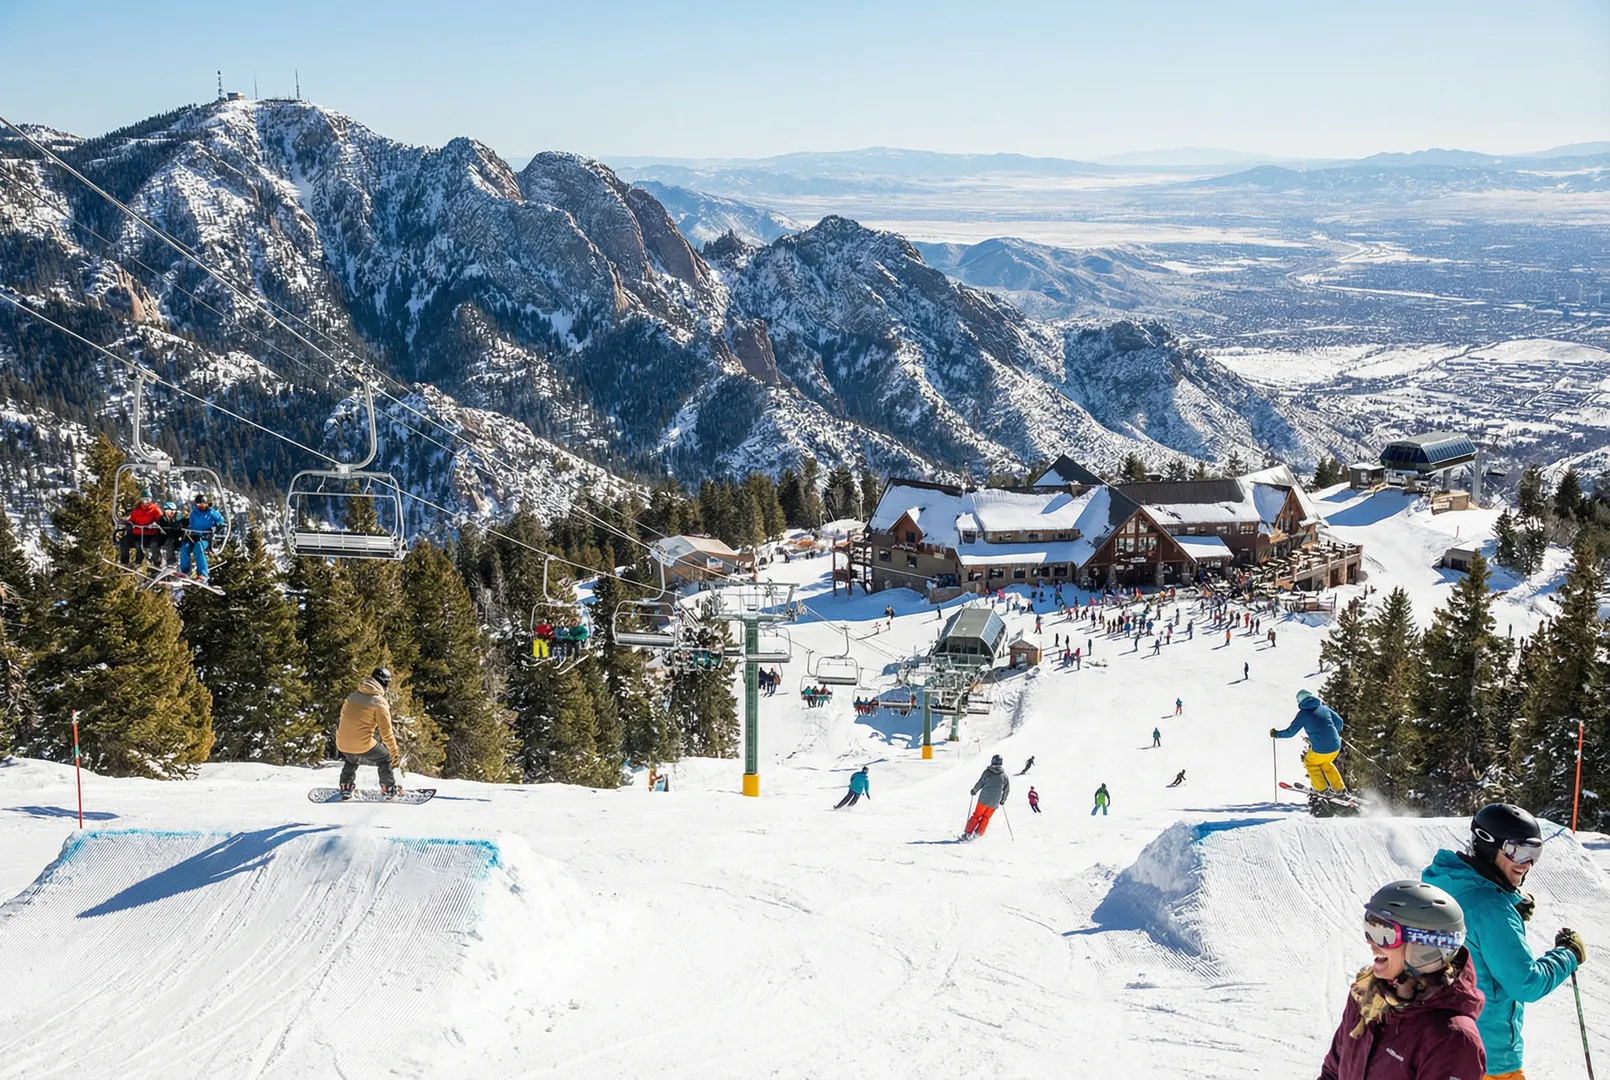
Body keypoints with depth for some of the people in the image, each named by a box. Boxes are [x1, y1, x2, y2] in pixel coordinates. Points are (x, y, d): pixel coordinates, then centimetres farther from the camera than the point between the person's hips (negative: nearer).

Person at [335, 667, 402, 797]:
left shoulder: (352, 696, 10)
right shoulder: (380, 703, -10)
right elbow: (386, 731, -11)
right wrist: (394, 752, -4)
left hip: (342, 744, 6)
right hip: (363, 745, -6)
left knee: (351, 761, 37)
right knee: (385, 758, 18)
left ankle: (346, 787, 37)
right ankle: (388, 788, 21)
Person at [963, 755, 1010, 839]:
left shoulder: (987, 772, -3)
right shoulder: (1004, 775, 6)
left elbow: (980, 783, -6)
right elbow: (1007, 789, 10)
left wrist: (974, 791, 12)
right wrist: (1003, 800, 25)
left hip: (984, 798, -2)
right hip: (995, 802, 2)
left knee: (976, 815, 7)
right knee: (985, 818, 13)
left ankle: (968, 833, 1)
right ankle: (978, 834, 5)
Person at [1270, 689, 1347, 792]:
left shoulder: (1303, 713, -4)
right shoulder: (1324, 708, 9)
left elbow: (1290, 732, -2)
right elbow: (1339, 722, 15)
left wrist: (1276, 733, 15)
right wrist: (1336, 732, 37)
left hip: (1320, 749, -5)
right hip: (1335, 746, 5)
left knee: (1309, 762, 25)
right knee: (1325, 763, 32)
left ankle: (1321, 789, 24)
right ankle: (1340, 789, 29)